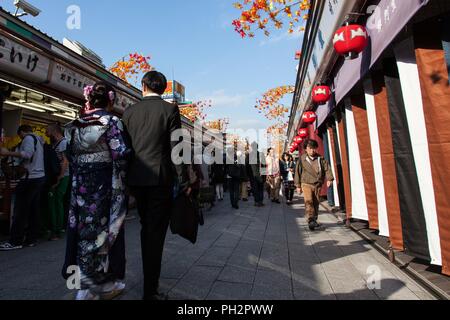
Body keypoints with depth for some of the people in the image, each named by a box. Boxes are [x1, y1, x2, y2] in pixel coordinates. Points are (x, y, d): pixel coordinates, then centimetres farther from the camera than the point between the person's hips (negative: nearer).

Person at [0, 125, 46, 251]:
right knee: (34, 210, 9)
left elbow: (27, 154, -21)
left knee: (21, 210, -4)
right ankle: (31, 239, 14)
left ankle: (15, 241, 1)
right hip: (40, 177, 9)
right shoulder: (38, 140, 21)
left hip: (30, 178, -9)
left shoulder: (28, 138, -4)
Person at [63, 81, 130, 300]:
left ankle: (85, 281, 26)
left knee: (83, 231, 14)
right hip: (105, 187, -5)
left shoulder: (75, 124, 8)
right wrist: (119, 180, -2)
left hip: (80, 187, 5)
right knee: (106, 232, 6)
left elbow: (71, 156, 12)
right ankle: (104, 284, 20)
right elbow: (120, 155, -16)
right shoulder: (112, 121, -9)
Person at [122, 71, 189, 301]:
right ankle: (150, 290, 10)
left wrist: (127, 178, 17)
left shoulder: (129, 111, 9)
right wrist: (184, 182, -5)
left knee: (146, 228, 20)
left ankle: (150, 275, 38)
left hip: (136, 178, 5)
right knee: (155, 232, 2)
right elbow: (176, 148, -10)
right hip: (160, 178, -5)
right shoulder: (170, 109, -3)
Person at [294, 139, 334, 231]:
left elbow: (327, 168, 1)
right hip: (306, 184, -3)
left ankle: (314, 221, 22)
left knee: (316, 203, 9)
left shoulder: (320, 158, 5)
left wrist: (329, 179, -15)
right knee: (308, 201, -18)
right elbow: (298, 172, 2)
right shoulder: (302, 159, 0)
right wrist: (298, 185, 2)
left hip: (318, 185, 3)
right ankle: (311, 221, -21)